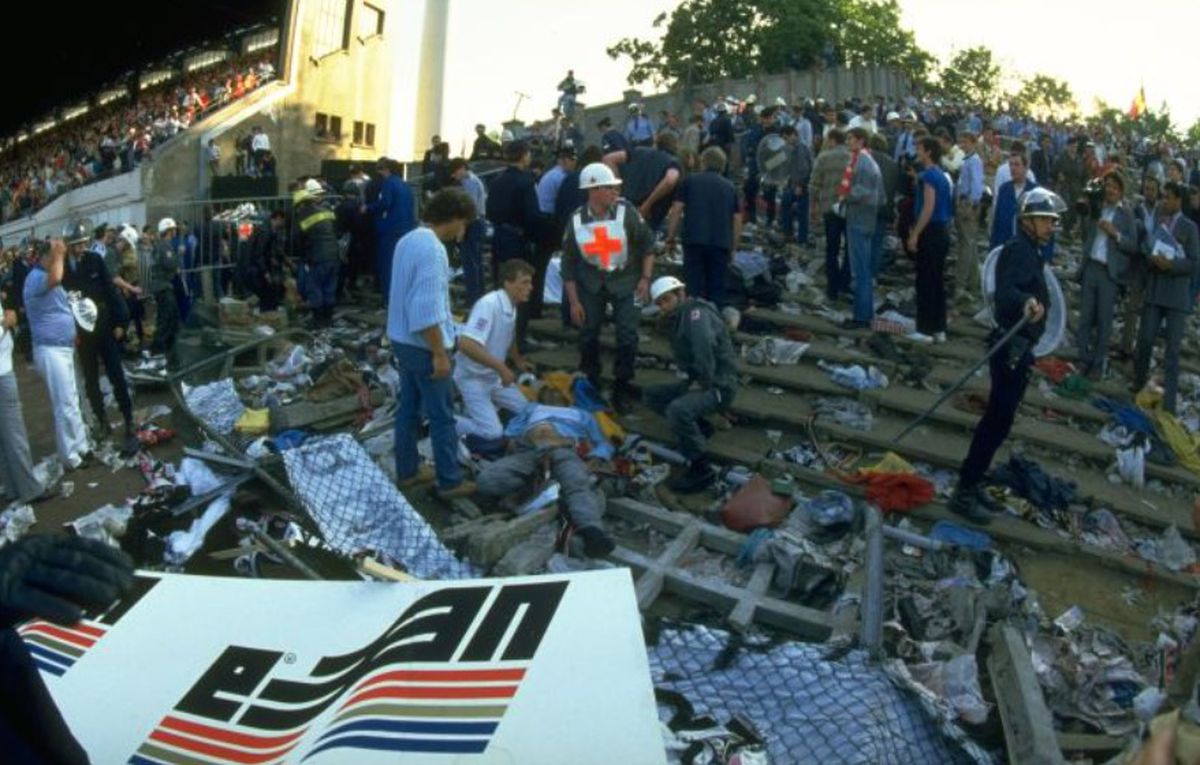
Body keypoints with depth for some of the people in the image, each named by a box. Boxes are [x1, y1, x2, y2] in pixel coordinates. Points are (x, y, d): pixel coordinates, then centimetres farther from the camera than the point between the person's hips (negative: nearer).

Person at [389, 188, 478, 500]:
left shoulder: (409, 240, 7)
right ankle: (450, 481, 11)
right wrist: (439, 354, -22)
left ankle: (407, 470, 29)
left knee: (408, 408, 18)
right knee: (442, 416, 2)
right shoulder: (432, 250, -23)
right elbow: (427, 310, -27)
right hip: (422, 345, -9)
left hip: (402, 340, 9)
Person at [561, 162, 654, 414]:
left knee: (627, 336, -5)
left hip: (625, 282, -1)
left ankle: (622, 390, 12)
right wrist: (573, 301, -5)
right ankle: (589, 386, 29)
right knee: (588, 335, 8)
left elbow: (647, 244, -5)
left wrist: (645, 278, -11)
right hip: (592, 284, 2)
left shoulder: (626, 211, -16)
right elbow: (569, 263, -3)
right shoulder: (577, 220, -11)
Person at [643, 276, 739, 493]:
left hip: (719, 386, -10)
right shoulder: (677, 319, 15)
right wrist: (693, 380, 2)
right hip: (698, 381, 10)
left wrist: (703, 382, -25)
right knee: (651, 395, 12)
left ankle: (701, 470, -20)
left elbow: (705, 345, -34)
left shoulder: (696, 312, -16)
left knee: (677, 410, -34)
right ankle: (699, 427, 14)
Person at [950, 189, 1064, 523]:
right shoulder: (1018, 249, -16)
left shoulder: (1030, 250, 16)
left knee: (997, 420, 15)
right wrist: (1026, 302, -55)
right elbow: (1005, 290, -35)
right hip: (1011, 349, -11)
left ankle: (970, 484, 24)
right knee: (998, 422, -10)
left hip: (1018, 349, 11)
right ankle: (964, 493, -6)